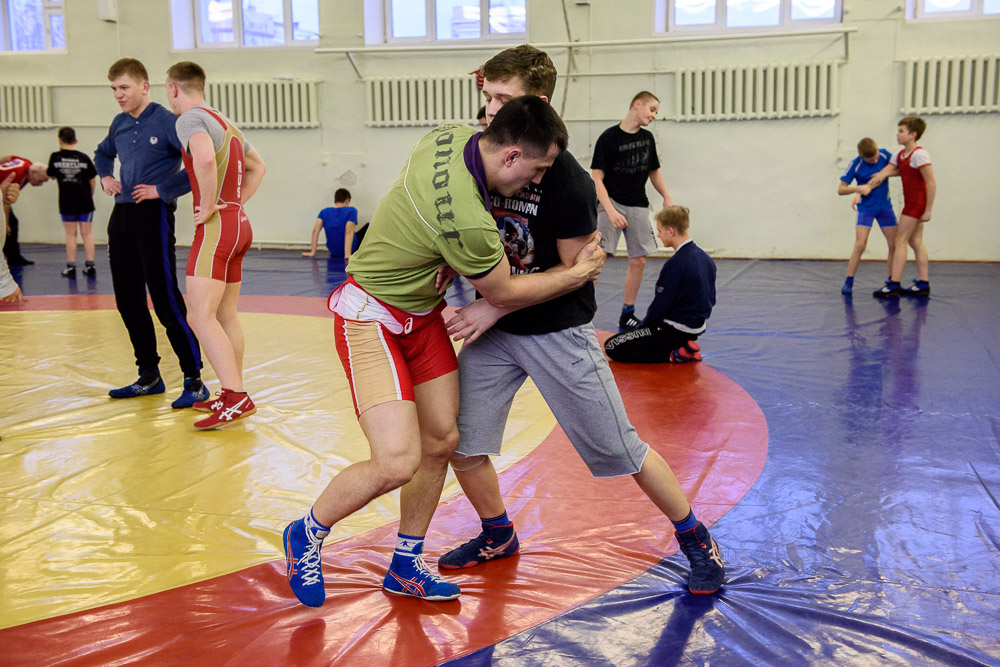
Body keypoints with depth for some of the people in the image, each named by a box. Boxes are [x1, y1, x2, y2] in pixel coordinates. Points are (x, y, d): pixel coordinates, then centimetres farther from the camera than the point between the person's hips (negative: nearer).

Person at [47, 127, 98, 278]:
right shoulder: (83, 157, -3)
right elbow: (92, 180, 4)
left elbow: (51, 175, 11)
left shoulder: (55, 157, -4)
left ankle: (71, 266, 8)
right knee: (87, 233, 8)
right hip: (85, 201, 1)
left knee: (70, 234, 7)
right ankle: (90, 265, 7)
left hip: (67, 202, 0)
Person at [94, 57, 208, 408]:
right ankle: (149, 377, 22)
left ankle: (194, 381, -2)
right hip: (121, 216, 8)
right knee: (128, 301, 11)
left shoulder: (167, 122, -10)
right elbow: (102, 153, 33)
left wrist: (164, 189, -16)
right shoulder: (119, 124, 13)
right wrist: (104, 177, 13)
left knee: (166, 301, -9)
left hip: (153, 217, -8)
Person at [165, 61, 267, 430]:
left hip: (216, 226, -10)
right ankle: (232, 394, 19)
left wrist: (209, 206, -20)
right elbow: (257, 166, 31)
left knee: (200, 317, -13)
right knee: (225, 315, 14)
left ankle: (237, 398, -19)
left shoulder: (191, 118, -9)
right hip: (239, 224, 10)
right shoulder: (225, 122, 19)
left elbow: (205, 159, -31)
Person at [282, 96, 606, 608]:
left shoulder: (454, 135, -8)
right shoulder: (466, 221, -33)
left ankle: (405, 566, 25)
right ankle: (306, 536, 13)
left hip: (421, 312, 10)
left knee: (441, 440, 8)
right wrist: (578, 272, -1)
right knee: (398, 462, -16)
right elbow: (504, 294, -14)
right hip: (371, 317, -10)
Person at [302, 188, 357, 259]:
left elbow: (315, 230, -11)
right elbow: (349, 233, -25)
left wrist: (312, 252, -11)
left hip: (334, 253, 5)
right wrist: (347, 254, -32)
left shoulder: (324, 212, -1)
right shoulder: (351, 211, -13)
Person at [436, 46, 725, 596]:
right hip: (493, 328, 6)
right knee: (459, 442, 4)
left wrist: (495, 306, -18)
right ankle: (498, 537, 30)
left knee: (620, 449, 2)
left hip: (558, 331, -6)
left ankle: (696, 540, 25)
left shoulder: (566, 179, -20)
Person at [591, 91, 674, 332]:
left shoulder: (647, 138, 9)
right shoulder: (608, 138, -10)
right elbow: (597, 178, -13)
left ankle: (627, 315, 20)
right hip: (611, 203, -6)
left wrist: (667, 198, 17)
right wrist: (611, 211, -23)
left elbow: (654, 171, 24)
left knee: (638, 261, 6)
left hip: (638, 207, 6)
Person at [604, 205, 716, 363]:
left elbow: (661, 305, -20)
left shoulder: (675, 264, -22)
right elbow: (711, 299, 14)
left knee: (612, 347, -7)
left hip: (677, 330, -9)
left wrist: (643, 326, -2)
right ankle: (684, 345, 9)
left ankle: (674, 354, -10)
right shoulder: (704, 257, 5)